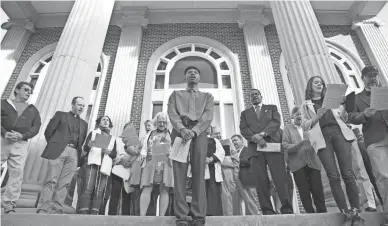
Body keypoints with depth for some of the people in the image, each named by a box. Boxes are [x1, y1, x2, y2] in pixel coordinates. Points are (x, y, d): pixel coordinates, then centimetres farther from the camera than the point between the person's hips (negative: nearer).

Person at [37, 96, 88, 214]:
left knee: (64, 184, -4)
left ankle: (56, 210, -5)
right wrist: (54, 145, 4)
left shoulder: (84, 124, 24)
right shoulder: (60, 115, 14)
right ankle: (43, 210, -7)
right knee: (51, 180, -8)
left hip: (74, 153, 3)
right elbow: (48, 131, 7)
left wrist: (79, 152, 6)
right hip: (58, 150, -3)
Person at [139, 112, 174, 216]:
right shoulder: (150, 134, 25)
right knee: (146, 189, -8)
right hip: (151, 163, 2)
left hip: (166, 163, -2)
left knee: (164, 190, -6)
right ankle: (142, 216, -10)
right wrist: (143, 153, -2)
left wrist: (169, 152, -13)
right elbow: (144, 147, 20)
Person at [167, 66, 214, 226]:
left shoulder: (207, 96, 22)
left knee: (199, 174, -6)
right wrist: (182, 129, -16)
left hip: (198, 133, 0)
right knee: (179, 175, -7)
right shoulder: (175, 94, 23)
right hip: (179, 132, 0)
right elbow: (172, 113, 5)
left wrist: (193, 131, -15)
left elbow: (208, 116, 4)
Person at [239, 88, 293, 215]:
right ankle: (267, 210, -7)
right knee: (260, 180, -7)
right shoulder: (245, 113, 25)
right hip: (255, 148, 1)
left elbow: (276, 122, 4)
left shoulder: (272, 108, 23)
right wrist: (256, 138, -11)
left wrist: (263, 133, -11)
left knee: (280, 177, -11)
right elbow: (243, 129, 8)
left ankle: (287, 208, -9)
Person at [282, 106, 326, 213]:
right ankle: (310, 213, 7)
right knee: (304, 192, -1)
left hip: (312, 162, 3)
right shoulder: (287, 129, 11)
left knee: (318, 189, -1)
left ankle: (322, 212, 9)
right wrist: (299, 144, -18)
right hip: (298, 164, -2)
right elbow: (286, 146, -1)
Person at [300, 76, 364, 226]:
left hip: (338, 132, 2)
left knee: (348, 173, -8)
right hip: (321, 137, -2)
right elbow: (304, 125, 7)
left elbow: (344, 118, 20)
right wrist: (317, 117, -10)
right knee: (333, 176, -10)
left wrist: (344, 108, -1)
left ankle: (356, 212, -2)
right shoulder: (305, 105, 18)